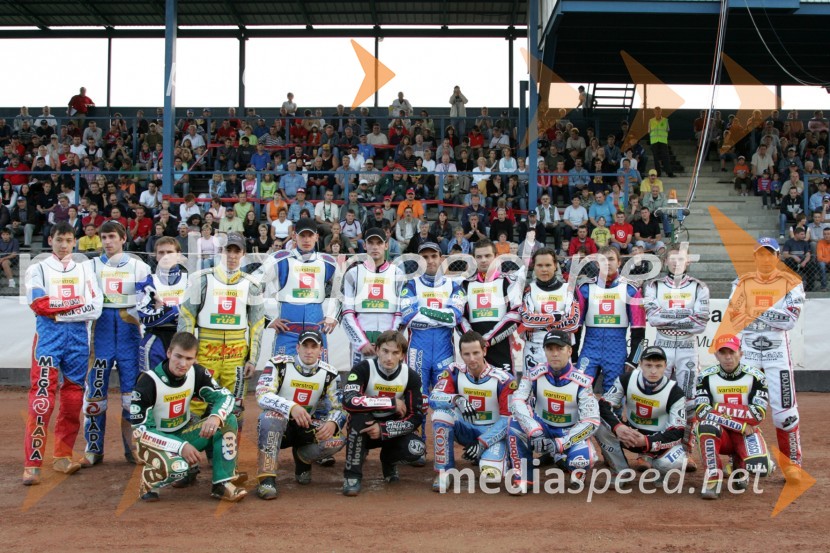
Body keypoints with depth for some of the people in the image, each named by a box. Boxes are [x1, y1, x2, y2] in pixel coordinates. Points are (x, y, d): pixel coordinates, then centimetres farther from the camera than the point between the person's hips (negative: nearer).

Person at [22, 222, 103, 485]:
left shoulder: (85, 269, 14)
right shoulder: (37, 269, 8)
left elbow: (95, 308, 0)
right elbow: (40, 305, -10)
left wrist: (58, 310, -8)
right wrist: (77, 303, -5)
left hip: (79, 336, 3)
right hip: (48, 335, -3)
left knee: (73, 399, 6)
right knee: (42, 398, -12)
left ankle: (62, 455, 17)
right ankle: (32, 463, -12)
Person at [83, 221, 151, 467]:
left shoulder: (138, 266, 9)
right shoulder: (92, 266, 11)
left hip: (129, 333, 0)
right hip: (101, 331, 1)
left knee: (132, 391, 1)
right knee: (95, 391, -1)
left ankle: (132, 448, 11)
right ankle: (93, 449, 9)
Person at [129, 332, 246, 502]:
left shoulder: (197, 373, -10)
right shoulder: (149, 381, -24)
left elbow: (225, 397, -8)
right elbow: (141, 429, -22)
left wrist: (216, 417, -32)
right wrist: (180, 446, -30)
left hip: (184, 433, 5)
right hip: (154, 439, -5)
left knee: (228, 421, -16)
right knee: (178, 466, -37)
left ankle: (222, 483, -11)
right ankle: (149, 480, -2)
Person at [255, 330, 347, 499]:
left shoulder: (329, 374, -4)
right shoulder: (279, 364, -14)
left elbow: (338, 407, -7)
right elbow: (262, 395, -28)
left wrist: (332, 423, -32)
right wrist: (291, 407, -46)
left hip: (305, 427, 3)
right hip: (275, 427, -3)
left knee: (337, 439, -24)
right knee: (273, 413, -37)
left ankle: (301, 457, 9)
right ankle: (266, 478, -33)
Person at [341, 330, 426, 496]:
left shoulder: (411, 376, -12)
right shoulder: (363, 369, -20)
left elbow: (415, 418, -14)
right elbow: (349, 402, -36)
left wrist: (383, 429, -28)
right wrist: (391, 402, -32)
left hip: (392, 428, 2)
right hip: (364, 429, -2)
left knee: (416, 449, -26)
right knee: (359, 415, -35)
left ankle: (389, 460, 11)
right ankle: (352, 474, -17)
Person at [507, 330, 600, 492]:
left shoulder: (581, 382, -15)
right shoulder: (534, 374, -12)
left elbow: (591, 421, -20)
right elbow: (517, 402, -25)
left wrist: (560, 443, -30)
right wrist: (535, 432, -40)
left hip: (570, 433, -1)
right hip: (541, 428, 1)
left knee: (582, 459, -33)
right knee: (517, 422, -30)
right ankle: (521, 479, -17)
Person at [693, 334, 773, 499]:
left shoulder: (755, 377, -6)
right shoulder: (706, 377, -7)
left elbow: (759, 414, -17)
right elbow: (701, 412, -20)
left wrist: (720, 408, -21)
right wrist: (741, 425, -22)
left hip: (747, 432, 1)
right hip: (718, 433, -1)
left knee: (759, 467, -27)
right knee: (706, 423, -36)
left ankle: (739, 464, 12)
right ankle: (713, 476, -22)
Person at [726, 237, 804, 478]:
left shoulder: (791, 283, 2)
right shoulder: (742, 283, 8)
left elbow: (789, 320, -11)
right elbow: (734, 317, -3)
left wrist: (756, 312, -15)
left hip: (778, 352, -1)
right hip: (747, 350, 2)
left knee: (784, 409, -3)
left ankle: (792, 461, 10)